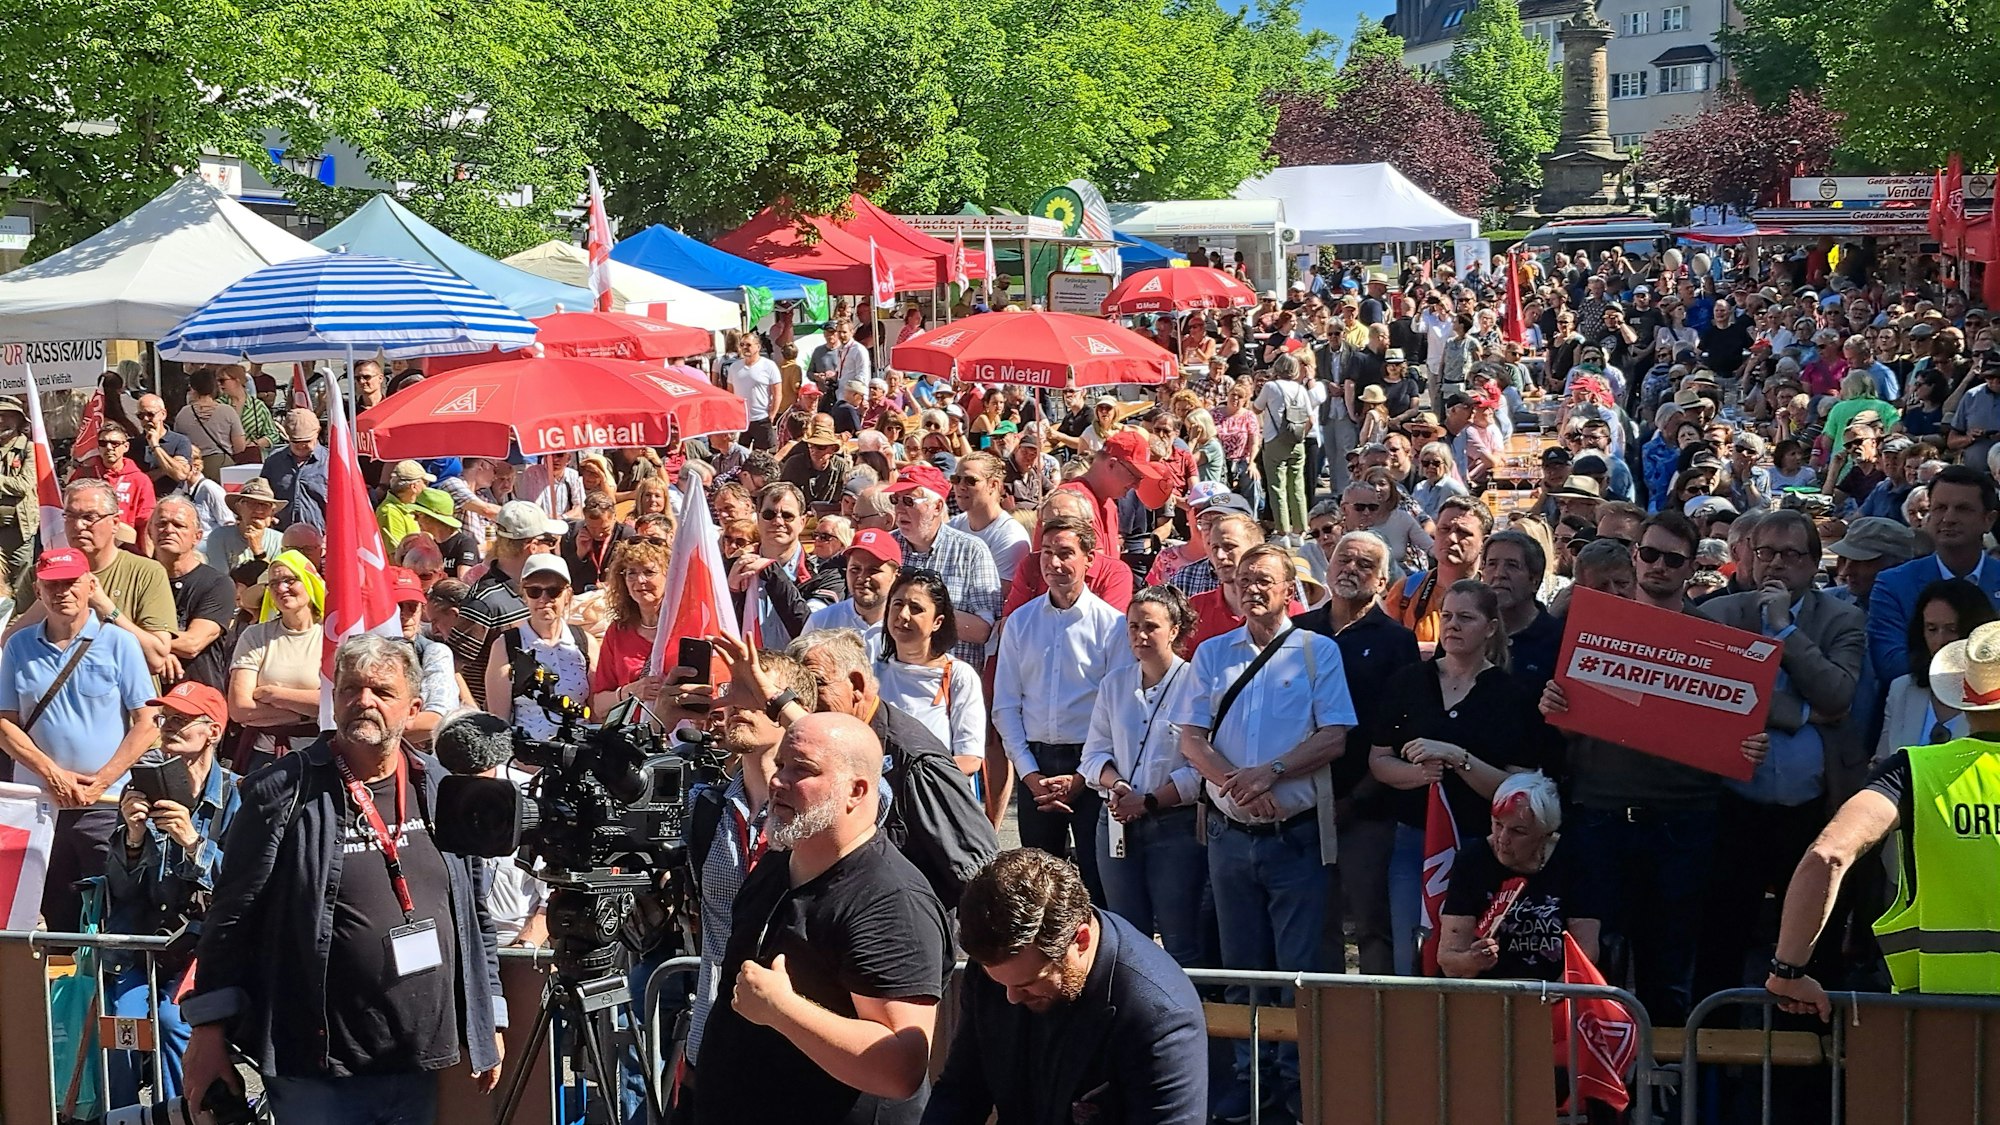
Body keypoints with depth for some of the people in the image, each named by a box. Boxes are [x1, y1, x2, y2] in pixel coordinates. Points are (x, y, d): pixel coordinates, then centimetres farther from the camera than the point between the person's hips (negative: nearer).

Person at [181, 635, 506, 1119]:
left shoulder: (442, 790, 9)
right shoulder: (284, 793, -5)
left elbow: (475, 913, 16)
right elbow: (231, 916, -5)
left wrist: (488, 1021, 15)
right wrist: (209, 1029, -8)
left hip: (419, 1067, 5)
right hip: (316, 1071, -5)